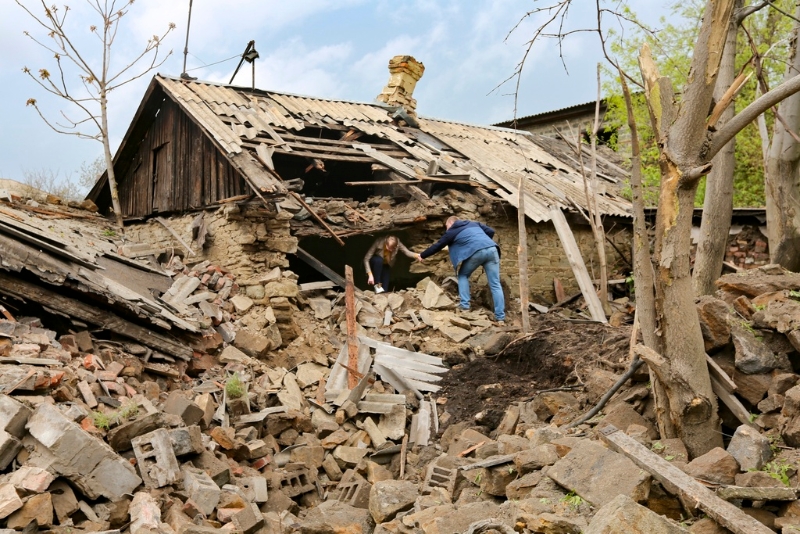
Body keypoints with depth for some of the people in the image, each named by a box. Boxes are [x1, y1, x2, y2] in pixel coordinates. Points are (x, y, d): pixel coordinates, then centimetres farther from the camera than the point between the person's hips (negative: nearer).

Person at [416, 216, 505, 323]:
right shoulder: (474, 224, 33)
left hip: (477, 252, -4)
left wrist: (422, 255, 40)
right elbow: (491, 231, 26)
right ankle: (500, 317, 0)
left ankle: (464, 305, 10)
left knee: (463, 275, 22)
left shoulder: (452, 231, 20)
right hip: (492, 249, 4)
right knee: (495, 285, 5)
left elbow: (437, 246, 28)